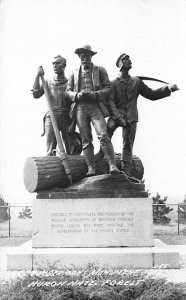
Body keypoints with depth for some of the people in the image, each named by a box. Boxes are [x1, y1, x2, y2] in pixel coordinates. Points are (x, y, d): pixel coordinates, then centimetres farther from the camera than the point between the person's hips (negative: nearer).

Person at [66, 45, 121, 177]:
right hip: (80, 108, 3)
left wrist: (95, 94, -12)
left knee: (103, 135, -18)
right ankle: (91, 168, -1)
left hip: (96, 107, -3)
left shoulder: (100, 70, 11)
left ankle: (112, 165, -19)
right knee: (86, 140, -1)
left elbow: (108, 88, 5)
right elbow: (68, 91, 15)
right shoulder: (75, 73, 17)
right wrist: (77, 95, -6)